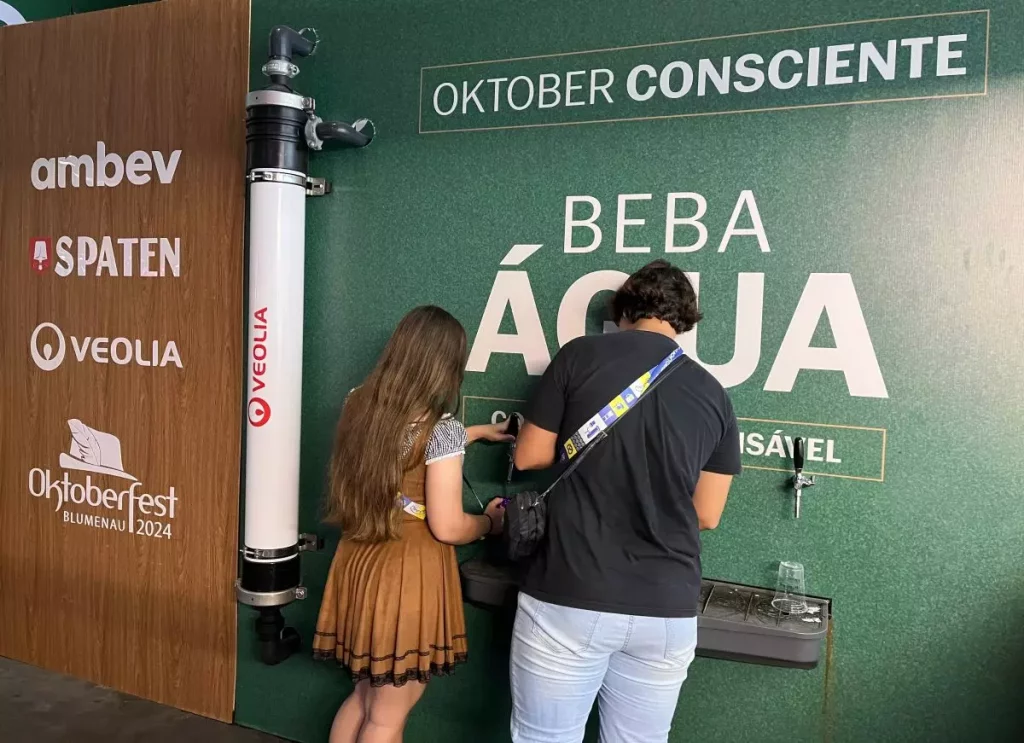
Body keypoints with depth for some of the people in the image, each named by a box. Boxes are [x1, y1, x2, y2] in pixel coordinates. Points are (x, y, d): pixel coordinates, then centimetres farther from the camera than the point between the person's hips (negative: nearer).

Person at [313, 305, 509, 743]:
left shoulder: (360, 407, 2)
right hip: (409, 574, -7)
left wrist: (476, 433, 28)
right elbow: (447, 528, -19)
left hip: (359, 564, 7)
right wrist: (490, 522, 2)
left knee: (363, 696, 25)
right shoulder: (441, 427, -19)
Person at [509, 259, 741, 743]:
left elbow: (528, 458, 4)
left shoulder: (581, 355, -3)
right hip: (666, 609, 3)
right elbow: (706, 515, 9)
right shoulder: (713, 396, 5)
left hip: (569, 598, -3)